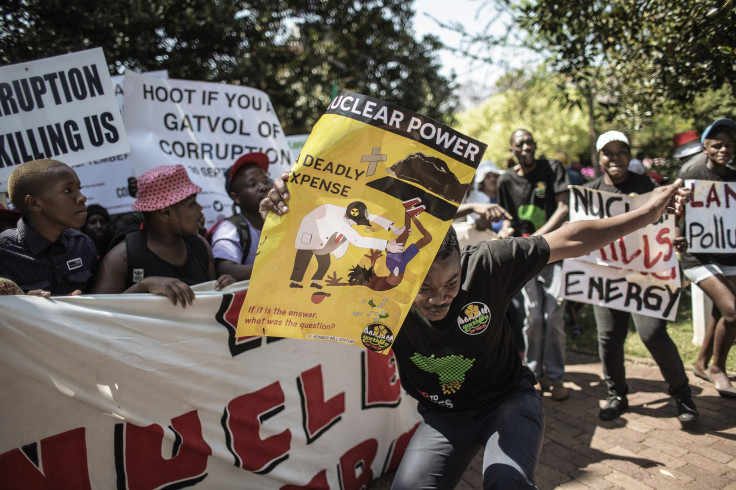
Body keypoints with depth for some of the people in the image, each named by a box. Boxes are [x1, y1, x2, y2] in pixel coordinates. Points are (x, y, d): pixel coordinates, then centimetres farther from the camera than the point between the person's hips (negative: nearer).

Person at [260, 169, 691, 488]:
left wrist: (649, 212, -10)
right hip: (444, 417, 2)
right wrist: (284, 212, -51)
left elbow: (570, 240, -16)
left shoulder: (486, 265, -26)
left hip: (509, 400, -2)